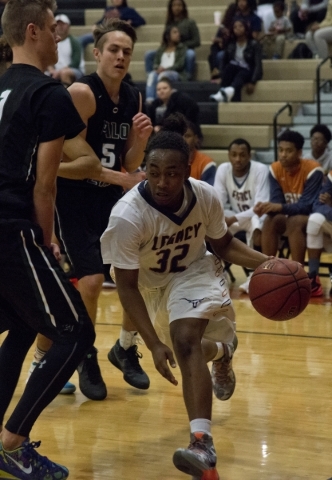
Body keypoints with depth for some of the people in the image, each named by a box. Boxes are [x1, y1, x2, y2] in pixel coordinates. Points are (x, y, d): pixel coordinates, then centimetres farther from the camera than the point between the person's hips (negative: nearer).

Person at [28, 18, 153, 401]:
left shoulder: (133, 98, 3)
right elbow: (71, 162, -20)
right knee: (91, 281, -16)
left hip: (110, 197, 7)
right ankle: (85, 357, 9)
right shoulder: (81, 93, -18)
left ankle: (126, 348, 26)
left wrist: (141, 137, -11)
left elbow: (129, 165, 7)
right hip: (73, 198, -7)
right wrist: (119, 178, -23)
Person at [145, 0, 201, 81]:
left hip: (185, 51, -4)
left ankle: (189, 79, -30)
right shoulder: (169, 23, 11)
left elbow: (196, 41, -3)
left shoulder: (190, 22, 1)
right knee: (149, 54, -16)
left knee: (190, 53, -40)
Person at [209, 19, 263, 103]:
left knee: (241, 75, -38)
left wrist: (252, 82, -23)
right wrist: (221, 76, -14)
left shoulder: (254, 44, -1)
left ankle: (229, 91, -73)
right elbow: (224, 61, 5)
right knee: (230, 67, -32)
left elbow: (258, 64, -10)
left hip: (247, 71, -3)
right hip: (232, 70, 3)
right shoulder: (230, 45, 9)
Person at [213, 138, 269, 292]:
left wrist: (234, 219, -35)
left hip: (255, 215, -4)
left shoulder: (261, 170, -20)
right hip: (233, 217, 4)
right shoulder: (222, 169, -9)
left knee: (256, 225, -38)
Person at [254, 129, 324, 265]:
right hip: (290, 217, 5)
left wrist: (280, 207, -41)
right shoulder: (275, 169, -5)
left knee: (295, 222, -35)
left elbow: (308, 206, -27)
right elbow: (276, 201, -9)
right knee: (270, 221, -25)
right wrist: (266, 207, -34)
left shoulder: (313, 170, -22)